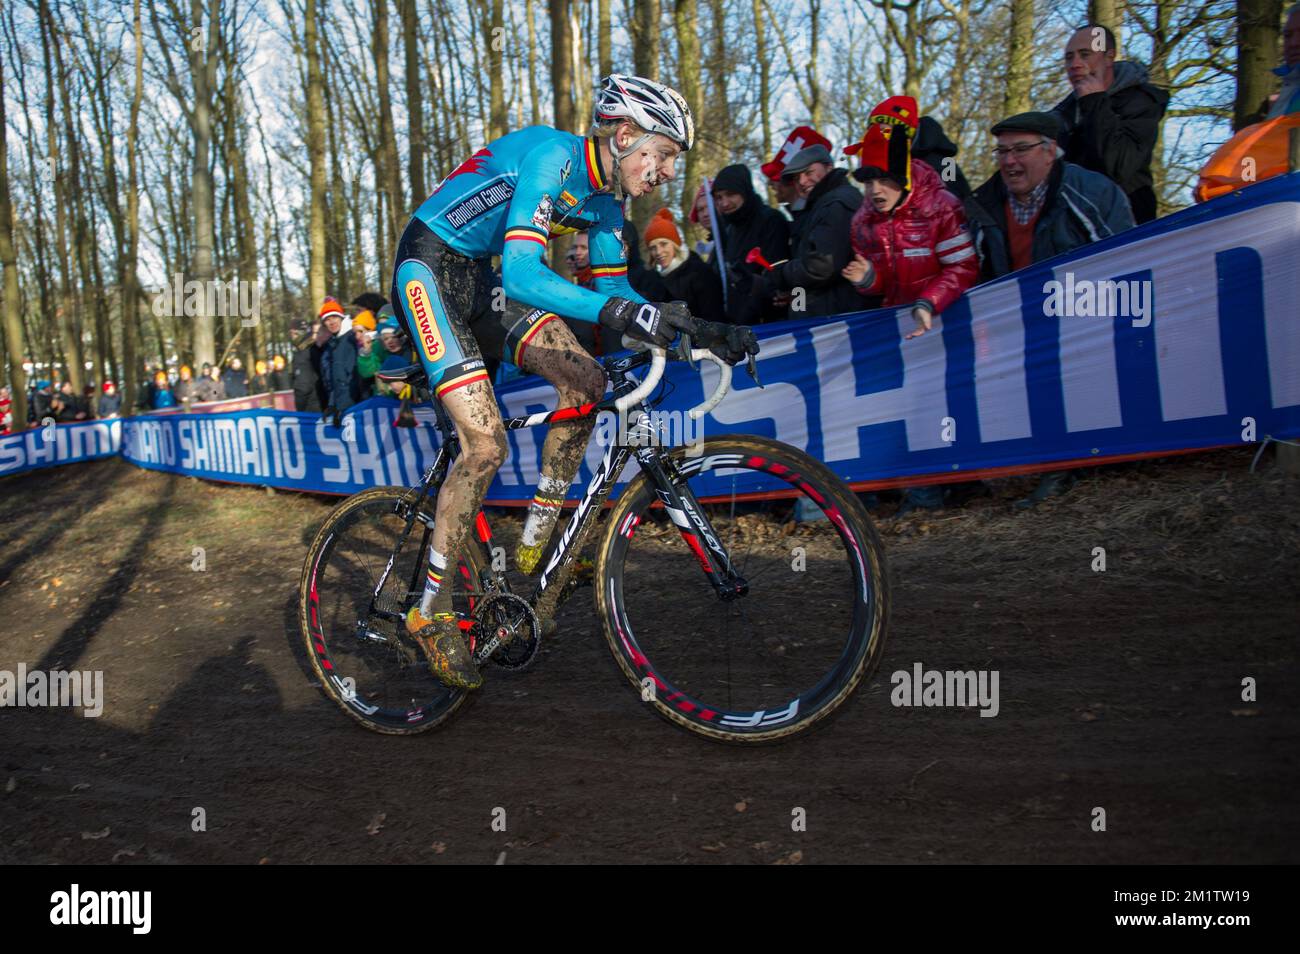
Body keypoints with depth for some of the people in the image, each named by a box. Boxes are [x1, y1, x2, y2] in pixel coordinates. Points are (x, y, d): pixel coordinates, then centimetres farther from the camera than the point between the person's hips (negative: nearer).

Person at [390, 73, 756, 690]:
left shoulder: (605, 203, 2)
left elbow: (615, 294, 5)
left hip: (479, 279, 8)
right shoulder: (552, 157, -24)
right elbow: (522, 275, -35)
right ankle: (431, 611, -4)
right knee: (486, 443, -18)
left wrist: (698, 330, -9)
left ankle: (535, 542, 2)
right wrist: (619, 312, -47)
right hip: (428, 268, -8)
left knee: (585, 380, -9)